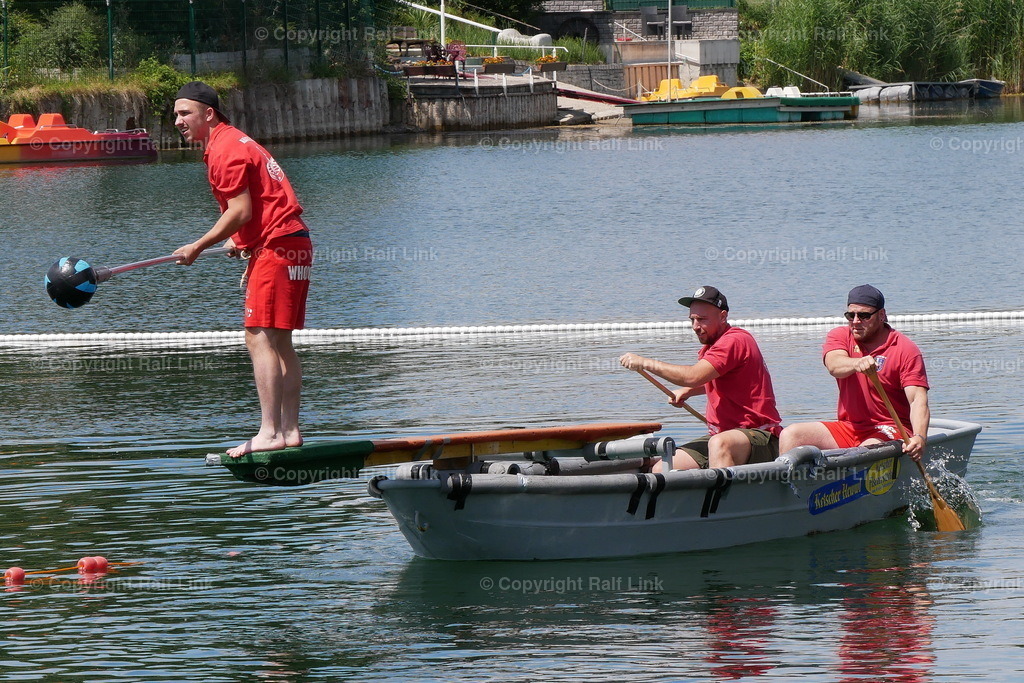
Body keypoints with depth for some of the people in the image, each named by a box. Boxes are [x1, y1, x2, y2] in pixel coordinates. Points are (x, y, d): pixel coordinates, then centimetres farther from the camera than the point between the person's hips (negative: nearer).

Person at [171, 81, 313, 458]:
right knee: (279, 342, 11)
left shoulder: (225, 149, -12)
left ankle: (270, 432, -18)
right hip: (292, 244, 11)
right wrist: (243, 242, 19)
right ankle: (290, 430, 11)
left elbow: (241, 211, -17)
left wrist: (198, 247, -11)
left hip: (277, 247, -11)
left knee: (259, 338, -14)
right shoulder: (231, 142, 20)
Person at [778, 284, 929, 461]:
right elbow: (834, 366, -18)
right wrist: (857, 363, -43)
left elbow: (918, 399, -15)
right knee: (790, 436, -14)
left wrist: (919, 438, -35)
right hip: (848, 427, 4)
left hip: (890, 431, -4)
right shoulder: (839, 337, 5)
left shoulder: (906, 350, -5)